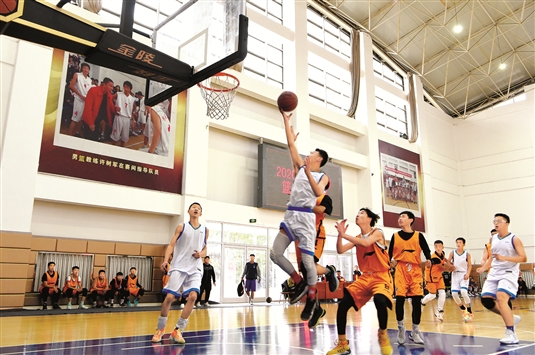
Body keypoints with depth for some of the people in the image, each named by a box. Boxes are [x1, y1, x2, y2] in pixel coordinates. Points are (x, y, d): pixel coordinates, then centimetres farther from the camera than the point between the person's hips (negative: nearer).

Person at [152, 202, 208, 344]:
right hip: (179, 266, -2)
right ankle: (160, 329, 15)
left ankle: (178, 330, -4)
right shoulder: (181, 227, 4)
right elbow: (171, 245, -2)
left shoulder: (205, 230, 11)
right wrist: (165, 260, -18)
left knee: (193, 296, -16)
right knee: (169, 297, -6)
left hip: (195, 268, 2)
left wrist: (201, 254, -5)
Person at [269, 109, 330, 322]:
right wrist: (286, 119, 15)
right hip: (291, 215, 5)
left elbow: (318, 192, -17)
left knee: (307, 260, -4)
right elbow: (291, 144, 16)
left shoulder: (322, 177, 4)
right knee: (275, 254, -1)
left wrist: (308, 173, -21)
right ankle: (300, 283, 18)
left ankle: (312, 299, 16)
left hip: (306, 217, -5)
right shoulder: (301, 166, 17)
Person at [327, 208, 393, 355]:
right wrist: (340, 234, -15)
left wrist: (344, 234, -28)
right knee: (343, 304, -7)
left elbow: (366, 243, -29)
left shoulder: (377, 233, -7)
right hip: (365, 277, 6)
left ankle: (383, 336, -7)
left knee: (380, 300, -36)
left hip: (381, 277, -6)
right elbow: (340, 250, 0)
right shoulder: (357, 238, 10)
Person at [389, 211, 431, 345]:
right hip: (401, 270, 0)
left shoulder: (419, 236, 6)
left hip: (415, 271, 0)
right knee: (400, 298, -8)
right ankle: (400, 327, 12)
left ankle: (415, 331, 13)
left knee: (417, 300, -2)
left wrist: (428, 260, -17)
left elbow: (426, 250, 2)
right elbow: (390, 253, 10)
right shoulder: (395, 236, 9)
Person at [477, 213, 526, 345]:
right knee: (486, 299, 1)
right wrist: (484, 268, 7)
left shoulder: (514, 239, -6)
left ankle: (511, 334, -18)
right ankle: (511, 318, 22)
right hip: (494, 273, 7)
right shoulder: (494, 238, 12)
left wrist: (504, 258, -26)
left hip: (509, 273, -7)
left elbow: (523, 258, -13)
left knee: (501, 298, -25)